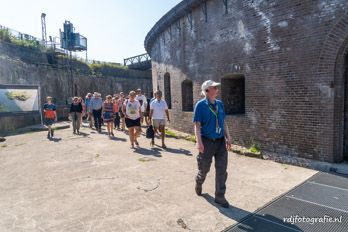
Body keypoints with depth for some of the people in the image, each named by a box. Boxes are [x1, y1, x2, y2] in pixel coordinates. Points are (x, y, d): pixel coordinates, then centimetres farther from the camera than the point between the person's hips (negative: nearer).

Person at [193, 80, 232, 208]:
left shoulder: (219, 104, 7)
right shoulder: (201, 105, -9)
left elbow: (223, 122, 12)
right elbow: (197, 125, -12)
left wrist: (228, 138, 5)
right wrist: (199, 142, -21)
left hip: (220, 141, 5)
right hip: (207, 141, -4)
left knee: (222, 170, 4)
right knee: (204, 168, 12)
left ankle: (220, 196, 18)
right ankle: (198, 183, 44)